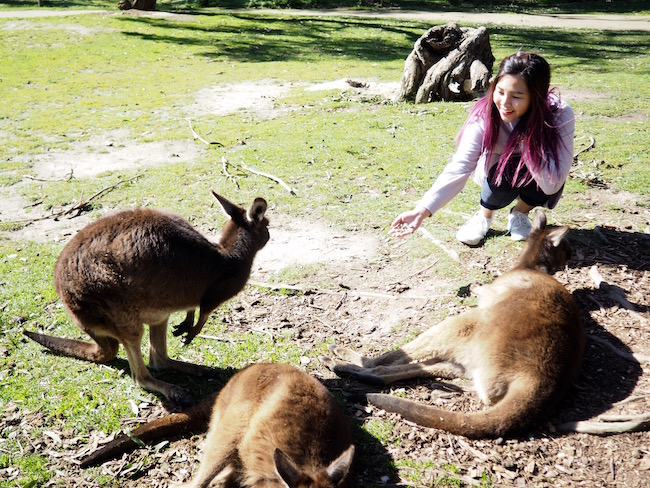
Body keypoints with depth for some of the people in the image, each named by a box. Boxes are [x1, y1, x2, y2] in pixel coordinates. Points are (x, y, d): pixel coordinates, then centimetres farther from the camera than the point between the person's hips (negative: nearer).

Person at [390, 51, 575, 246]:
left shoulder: (560, 116, -30)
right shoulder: (485, 114, -28)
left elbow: (552, 184, -33)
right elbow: (460, 167, -36)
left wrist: (527, 138, -39)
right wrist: (422, 210, -49)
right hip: (497, 178, 0)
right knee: (505, 172, -34)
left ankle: (520, 212, 0)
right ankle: (484, 216, -3)